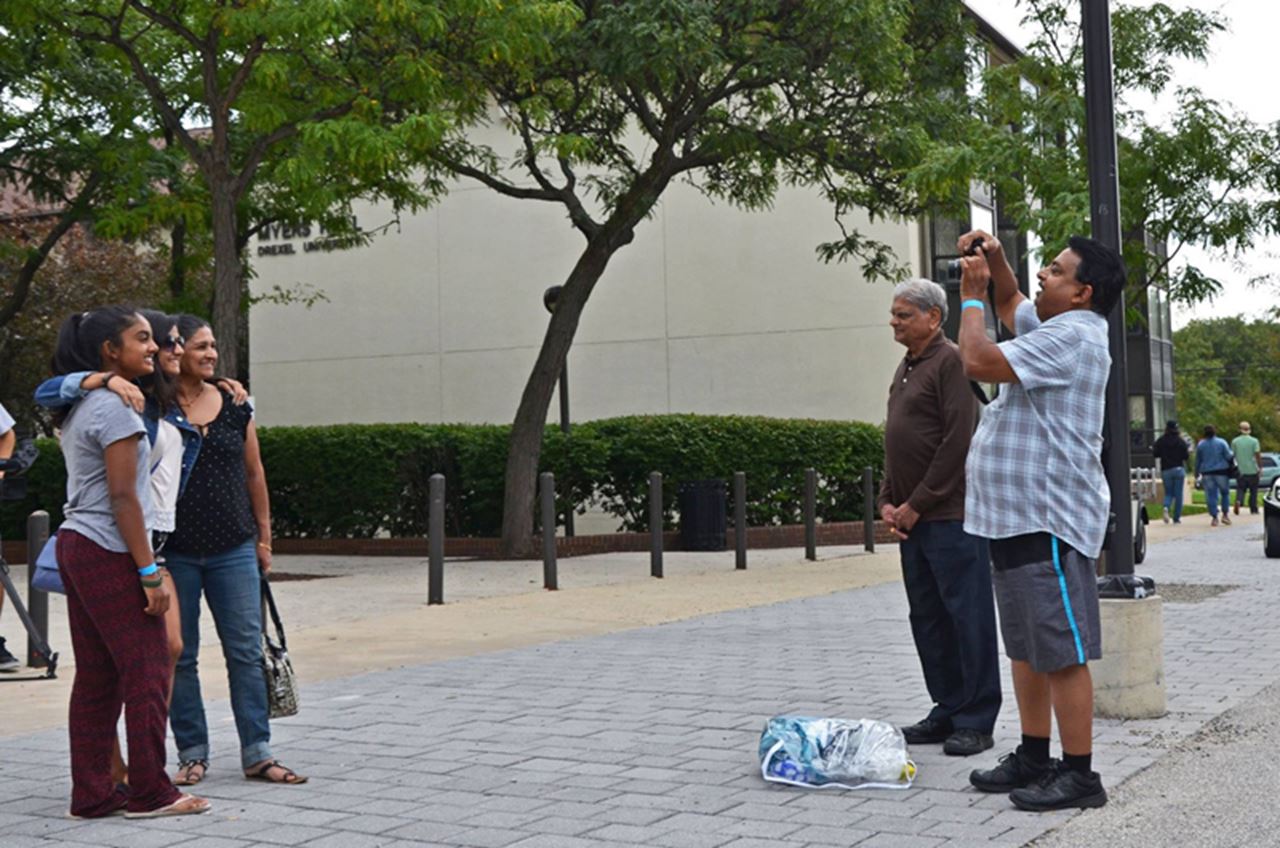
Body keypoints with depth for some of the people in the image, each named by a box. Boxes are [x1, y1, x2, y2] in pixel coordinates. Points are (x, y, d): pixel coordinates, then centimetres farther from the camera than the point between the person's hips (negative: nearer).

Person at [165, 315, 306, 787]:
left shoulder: (234, 406, 7)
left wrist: (264, 535, 13)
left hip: (234, 549, 3)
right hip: (174, 552, -3)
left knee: (246, 651, 3)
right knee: (179, 655, 6)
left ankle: (257, 755, 9)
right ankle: (192, 755, 17)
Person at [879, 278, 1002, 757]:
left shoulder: (951, 362, -9)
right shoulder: (906, 368, 19)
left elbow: (957, 442, -16)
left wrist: (916, 505, -14)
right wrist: (888, 502, 9)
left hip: (951, 518, -9)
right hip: (913, 519, 9)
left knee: (968, 618, -3)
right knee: (928, 620, 12)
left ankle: (976, 722, 2)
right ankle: (947, 711, 21)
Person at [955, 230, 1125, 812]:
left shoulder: (1070, 336, -15)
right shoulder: (1052, 327, 17)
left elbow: (979, 362, -22)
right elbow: (1011, 302, 37)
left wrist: (972, 295, -6)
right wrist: (995, 259, 16)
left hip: (1047, 521, -11)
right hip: (1016, 518, 11)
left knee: (1060, 652, -7)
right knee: (1027, 649, 15)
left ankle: (1079, 775, -1)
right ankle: (1033, 758, 24)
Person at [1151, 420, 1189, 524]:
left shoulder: (1160, 441, -1)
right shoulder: (1181, 441, -4)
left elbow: (1155, 454, -1)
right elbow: (1185, 456, -5)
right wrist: (1189, 452, 16)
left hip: (1165, 470, 2)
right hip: (1179, 469, -1)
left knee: (1168, 493, 12)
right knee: (1178, 494, 4)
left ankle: (1166, 508, -19)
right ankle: (1176, 518, 4)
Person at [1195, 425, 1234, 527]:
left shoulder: (1200, 445, 2)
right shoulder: (1221, 442, -6)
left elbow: (1198, 460, 8)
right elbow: (1229, 456, -7)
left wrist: (1197, 474, 17)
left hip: (1207, 473, 2)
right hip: (1221, 472, -1)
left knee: (1211, 495, 2)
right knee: (1225, 493, 13)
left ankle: (1214, 517, -2)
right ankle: (1225, 514, 7)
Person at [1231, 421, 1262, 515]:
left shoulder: (1235, 441, 0)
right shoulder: (1254, 441, -6)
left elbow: (1233, 455, 2)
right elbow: (1257, 454, -11)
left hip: (1240, 470, 1)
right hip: (1252, 470, -1)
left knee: (1240, 489, 8)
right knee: (1253, 491, 11)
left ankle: (1238, 501, -21)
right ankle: (1253, 510, 15)